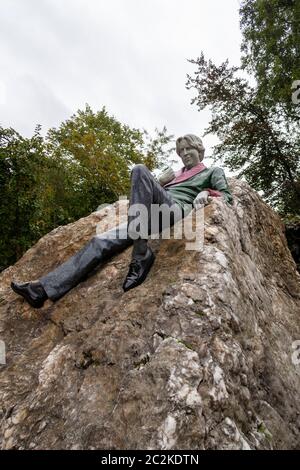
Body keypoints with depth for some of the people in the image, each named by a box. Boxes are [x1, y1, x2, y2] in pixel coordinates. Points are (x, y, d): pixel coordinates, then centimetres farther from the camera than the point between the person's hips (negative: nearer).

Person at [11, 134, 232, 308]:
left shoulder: (213, 171, 25)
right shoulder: (177, 173, 37)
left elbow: (227, 196, 12)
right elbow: (149, 194, 33)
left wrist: (207, 193, -6)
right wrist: (160, 181, 14)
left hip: (176, 209, -5)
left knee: (141, 170, -31)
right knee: (102, 241, -13)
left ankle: (141, 253, -38)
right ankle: (44, 289, -16)